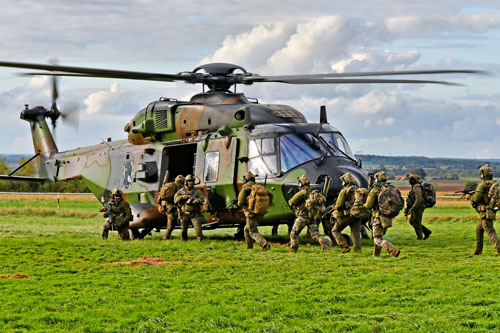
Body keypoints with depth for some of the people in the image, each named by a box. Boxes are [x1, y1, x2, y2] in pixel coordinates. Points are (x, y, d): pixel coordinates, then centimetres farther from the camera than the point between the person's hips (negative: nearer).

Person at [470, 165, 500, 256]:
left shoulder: (483, 184, -13)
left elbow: (476, 197, -19)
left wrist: (472, 199, 3)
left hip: (485, 212, -9)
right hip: (491, 212, 9)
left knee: (490, 232, -11)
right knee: (478, 230, 21)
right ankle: (478, 250, 27)